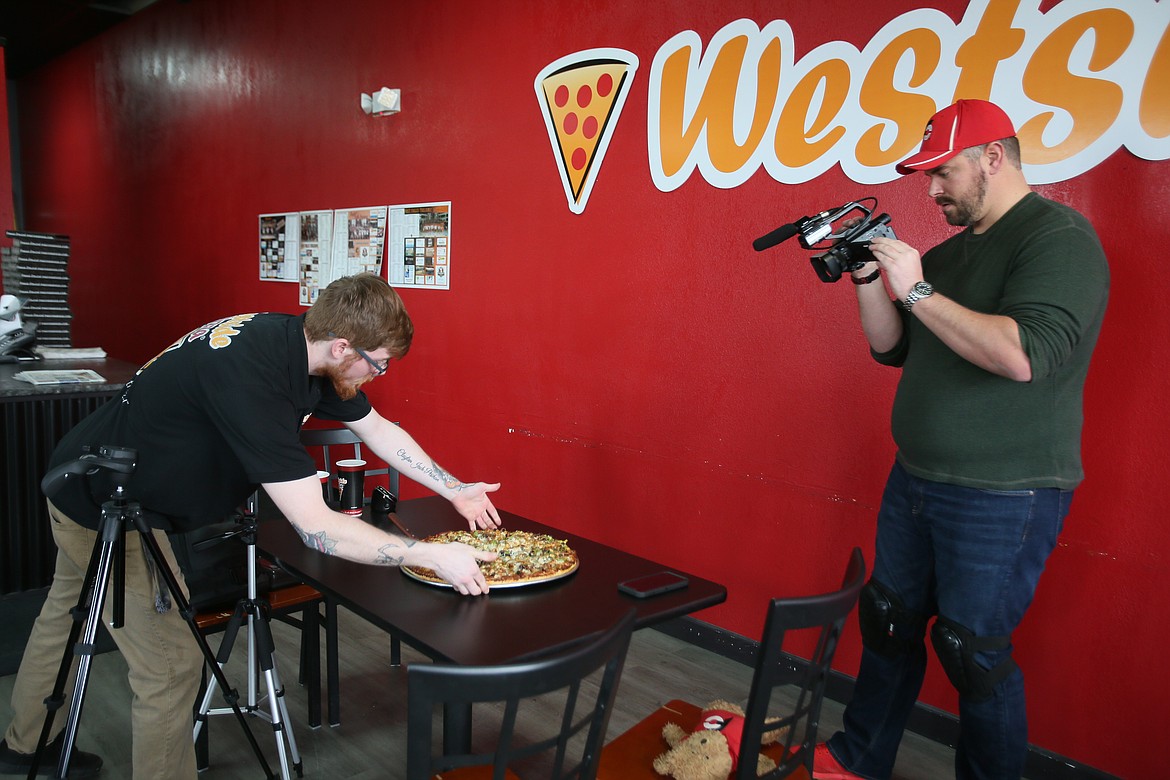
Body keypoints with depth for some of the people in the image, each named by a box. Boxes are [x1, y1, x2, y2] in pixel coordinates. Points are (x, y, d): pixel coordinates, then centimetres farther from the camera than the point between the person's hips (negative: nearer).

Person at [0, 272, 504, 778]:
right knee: (173, 664, -5)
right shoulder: (250, 373, -39)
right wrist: (434, 556, -35)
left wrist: (455, 490, 2)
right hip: (102, 505, -10)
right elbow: (315, 527, -39)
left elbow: (376, 428, 3)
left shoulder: (301, 345, -12)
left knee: (67, 616, 29)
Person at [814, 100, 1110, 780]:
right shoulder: (948, 252, 14)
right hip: (915, 481, 8)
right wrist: (870, 278, -1)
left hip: (1003, 498, -8)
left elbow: (1023, 355, -26)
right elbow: (893, 349, 14)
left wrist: (917, 290, -21)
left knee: (971, 648, 1)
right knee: (888, 621, 15)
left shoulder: (1060, 236, -12)